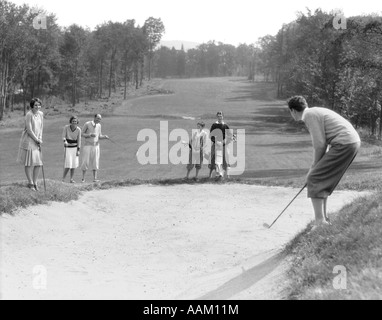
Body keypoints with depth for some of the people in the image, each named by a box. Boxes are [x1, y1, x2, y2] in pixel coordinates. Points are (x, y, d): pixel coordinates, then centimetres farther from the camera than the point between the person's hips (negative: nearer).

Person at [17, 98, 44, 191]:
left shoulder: (41, 114, 6)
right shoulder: (29, 115, -16)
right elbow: (29, 130, -17)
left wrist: (40, 139, 0)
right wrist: (37, 140, -10)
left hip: (37, 141, 7)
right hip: (28, 141, -7)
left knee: (38, 163, 5)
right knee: (30, 163, -4)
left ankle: (35, 182, 15)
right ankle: (30, 183, 5)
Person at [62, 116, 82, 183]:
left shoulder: (78, 130, -5)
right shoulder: (66, 127, -10)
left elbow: (79, 140, -1)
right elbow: (63, 136, -10)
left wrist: (78, 150, -4)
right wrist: (65, 141, -32)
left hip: (75, 147, 3)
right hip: (68, 147, -3)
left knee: (74, 164, 1)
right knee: (68, 164, -13)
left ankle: (71, 179, 9)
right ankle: (63, 178, -1)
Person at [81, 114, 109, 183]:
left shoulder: (99, 125, 5)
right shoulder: (87, 124, -8)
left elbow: (99, 136, 11)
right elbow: (82, 134, -5)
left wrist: (105, 137, -11)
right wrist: (90, 135, -22)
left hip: (96, 146, 3)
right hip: (87, 146, -3)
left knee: (95, 163, -1)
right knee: (85, 162, -3)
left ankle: (94, 178, 0)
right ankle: (83, 178, 6)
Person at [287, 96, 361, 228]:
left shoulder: (310, 115, -9)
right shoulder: (316, 112, 22)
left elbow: (320, 144, -12)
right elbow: (322, 143, 23)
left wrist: (315, 166, 1)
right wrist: (315, 167, 20)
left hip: (344, 144, -10)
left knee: (314, 179, -9)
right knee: (323, 179, 19)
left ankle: (320, 221, -13)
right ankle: (323, 217, 24)